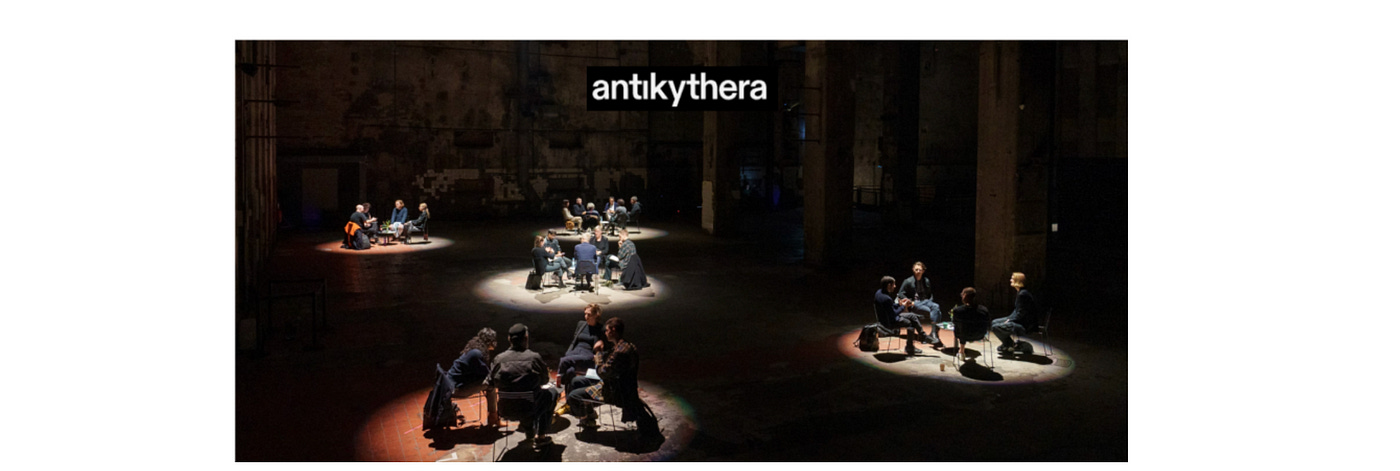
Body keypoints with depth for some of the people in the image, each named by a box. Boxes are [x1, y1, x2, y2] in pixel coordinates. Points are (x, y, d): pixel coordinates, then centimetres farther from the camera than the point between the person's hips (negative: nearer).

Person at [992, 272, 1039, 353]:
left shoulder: (1023, 294, -23)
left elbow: (1021, 313, -23)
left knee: (995, 327, -19)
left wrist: (1010, 320, -15)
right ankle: (1007, 344, 17)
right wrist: (1009, 318, 6)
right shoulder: (1019, 292, 10)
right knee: (994, 322, 13)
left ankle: (1010, 345, 5)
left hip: (1023, 325, -11)